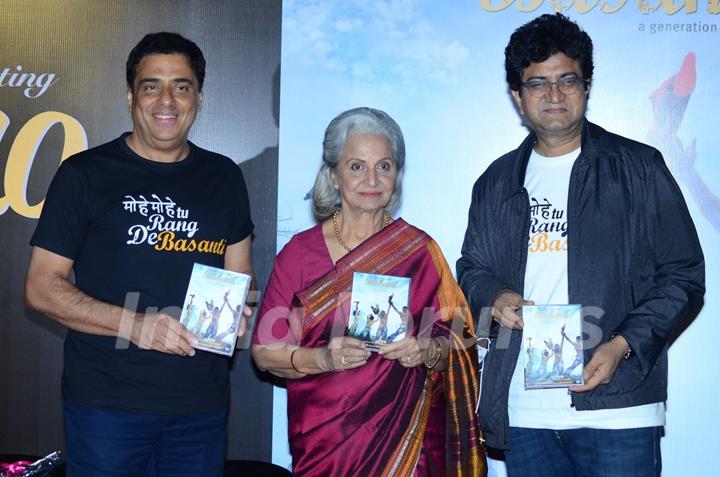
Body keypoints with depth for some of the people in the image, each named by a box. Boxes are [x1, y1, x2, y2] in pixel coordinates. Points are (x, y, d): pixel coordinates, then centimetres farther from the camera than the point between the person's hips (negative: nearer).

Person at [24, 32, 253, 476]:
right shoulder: (85, 174, -2)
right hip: (107, 402, -3)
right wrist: (133, 324, -17)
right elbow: (41, 287, -4)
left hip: (203, 403, 3)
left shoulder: (224, 177, 8)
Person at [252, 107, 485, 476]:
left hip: (406, 438, 0)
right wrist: (324, 358, -20)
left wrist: (425, 351, -18)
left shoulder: (420, 251, 0)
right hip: (324, 441, 0)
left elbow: (456, 347, 2)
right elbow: (266, 351, -4)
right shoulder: (300, 252, -3)